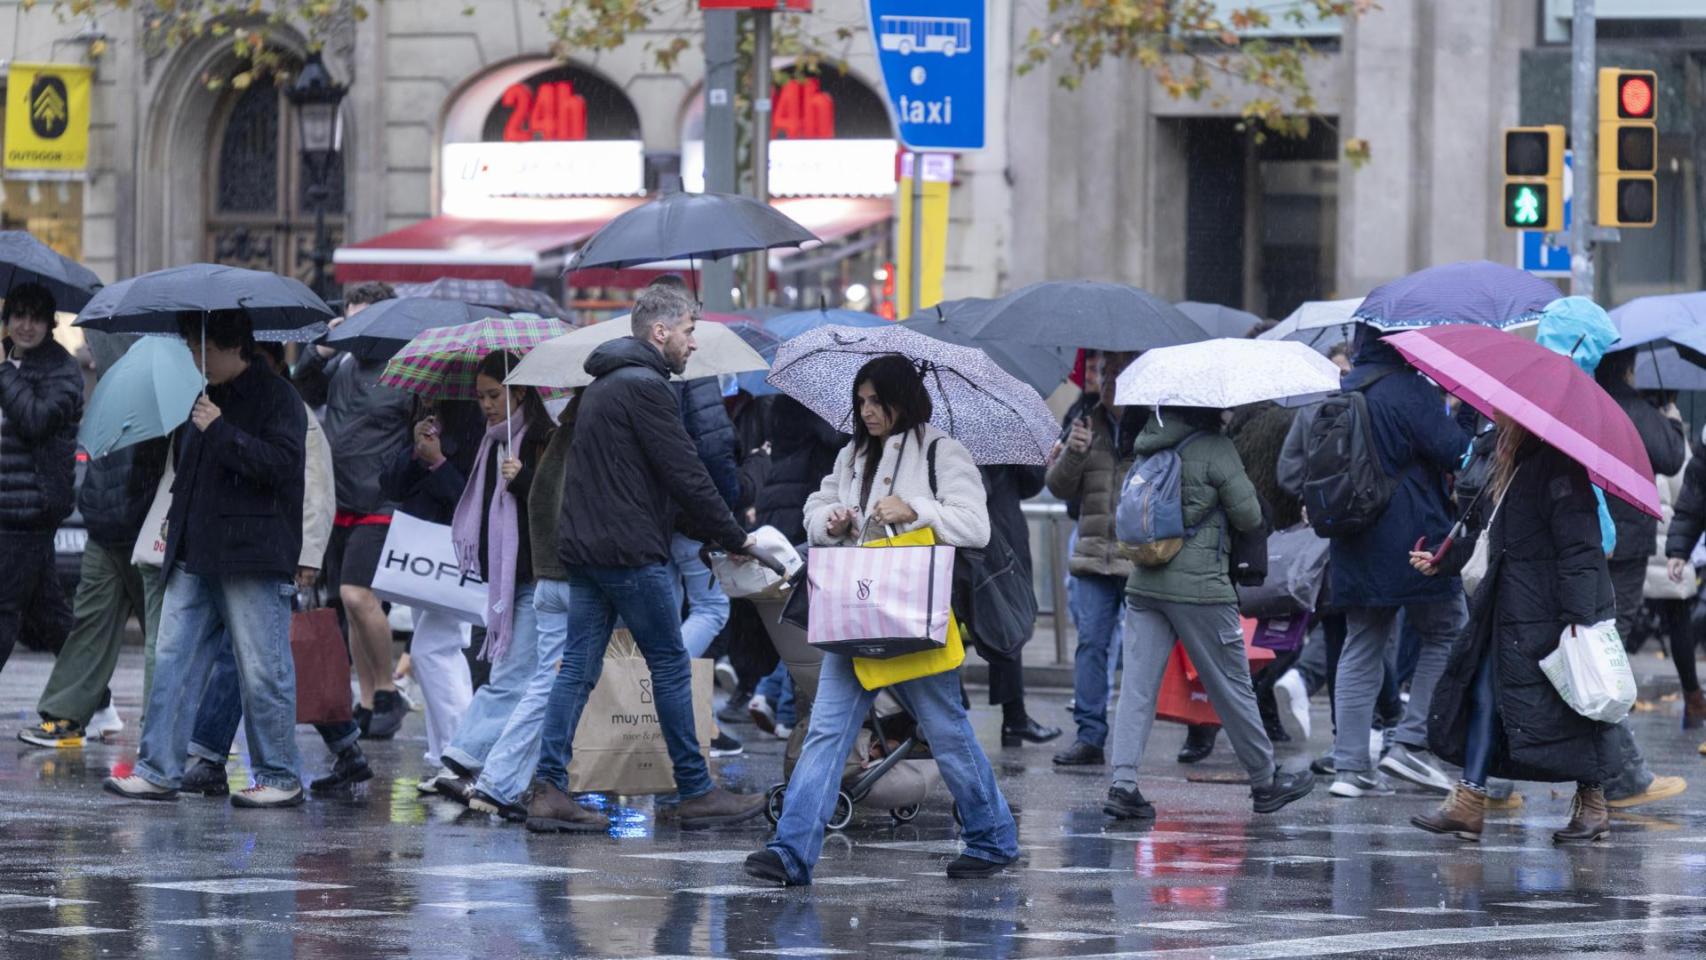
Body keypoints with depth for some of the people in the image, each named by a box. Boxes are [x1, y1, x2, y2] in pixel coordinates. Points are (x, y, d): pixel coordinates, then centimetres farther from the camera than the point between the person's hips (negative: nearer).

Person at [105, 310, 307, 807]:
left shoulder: (278, 399, -6)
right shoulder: (207, 399, 19)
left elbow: (282, 462, -20)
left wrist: (220, 431, -21)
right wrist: (176, 520, 21)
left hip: (252, 561, -8)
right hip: (195, 560, 8)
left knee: (263, 672, -3)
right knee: (172, 663, 4)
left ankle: (280, 778, 4)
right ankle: (158, 771, 6)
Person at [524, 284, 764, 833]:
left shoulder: (602, 386, 20)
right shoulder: (645, 386, -12)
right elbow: (685, 475, -14)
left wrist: (709, 532, 17)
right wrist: (734, 539, -4)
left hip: (582, 549, 9)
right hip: (630, 554, -9)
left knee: (578, 668, 6)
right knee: (671, 666, 0)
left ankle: (549, 792, -1)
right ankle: (695, 792, 6)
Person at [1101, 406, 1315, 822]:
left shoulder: (1149, 445, 8)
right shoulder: (1215, 449, -10)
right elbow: (1249, 516, -8)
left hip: (1143, 583, 5)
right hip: (1199, 585, -5)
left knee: (1137, 686, 2)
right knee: (1232, 686, 8)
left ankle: (1123, 784, -9)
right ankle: (1265, 781, 20)